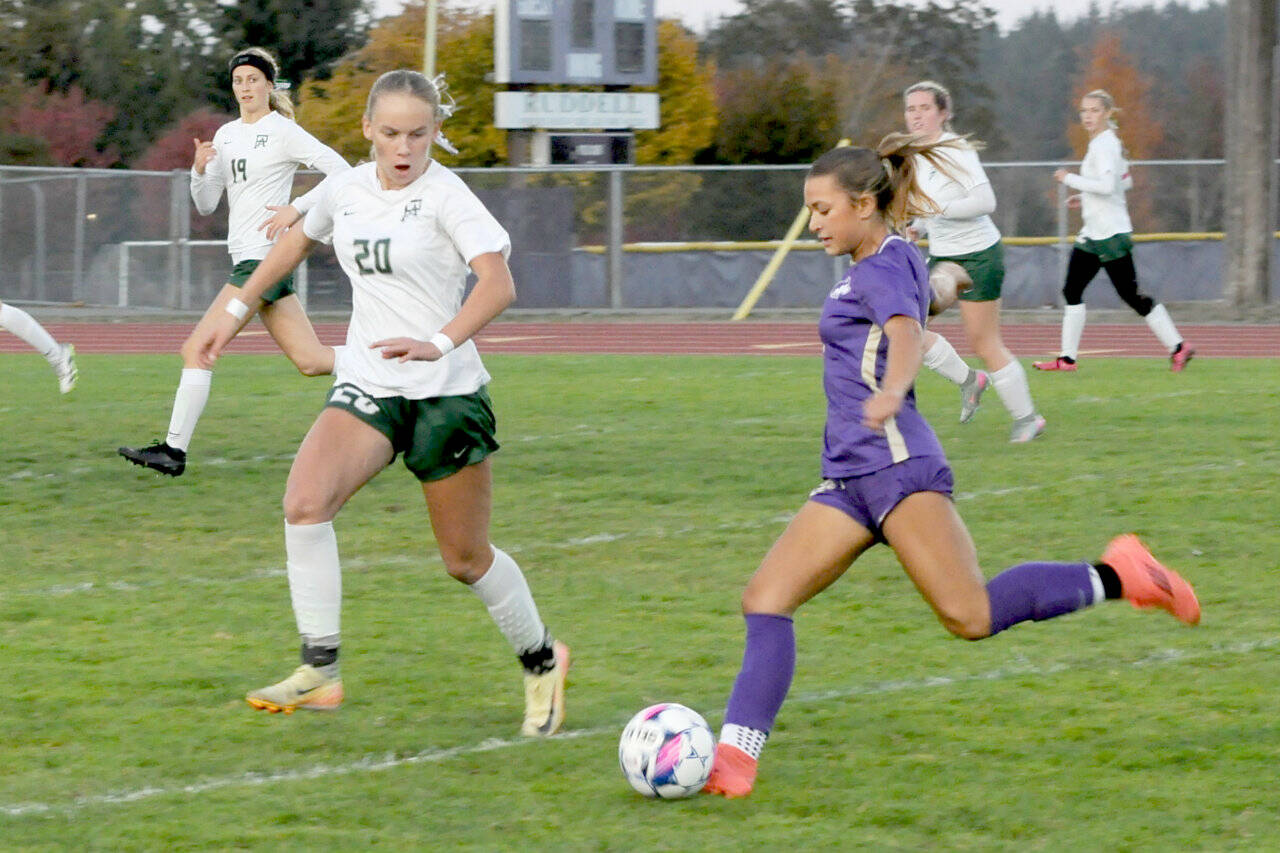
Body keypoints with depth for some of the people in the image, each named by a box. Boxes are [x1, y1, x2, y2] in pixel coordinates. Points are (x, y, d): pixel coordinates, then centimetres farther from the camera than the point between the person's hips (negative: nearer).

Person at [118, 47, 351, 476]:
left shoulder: (282, 131, -7)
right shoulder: (226, 135, 16)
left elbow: (342, 173, -11)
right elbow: (206, 204, 16)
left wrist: (297, 209, -17)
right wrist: (199, 169, -4)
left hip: (265, 256, -9)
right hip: (246, 258, 9)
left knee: (196, 350, -12)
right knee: (310, 360, 7)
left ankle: (174, 449, -9)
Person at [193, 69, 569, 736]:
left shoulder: (445, 195, -12)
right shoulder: (346, 190, 5)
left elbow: (498, 284, -26)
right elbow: (298, 240, 28)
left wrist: (438, 343, -41)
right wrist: (237, 310, 29)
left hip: (446, 392, -4)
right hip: (367, 386, 4)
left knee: (466, 559, 5)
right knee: (304, 505, -22)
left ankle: (541, 661, 31)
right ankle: (320, 671, -17)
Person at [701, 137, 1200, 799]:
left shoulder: (884, 267, -8)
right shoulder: (890, 262, 19)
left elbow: (907, 335, -28)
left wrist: (888, 395, -47)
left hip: (897, 466, -10)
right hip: (850, 478, 10)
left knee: (971, 616, -18)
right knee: (765, 598, -4)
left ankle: (1117, 577, -2)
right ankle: (733, 761, -11)